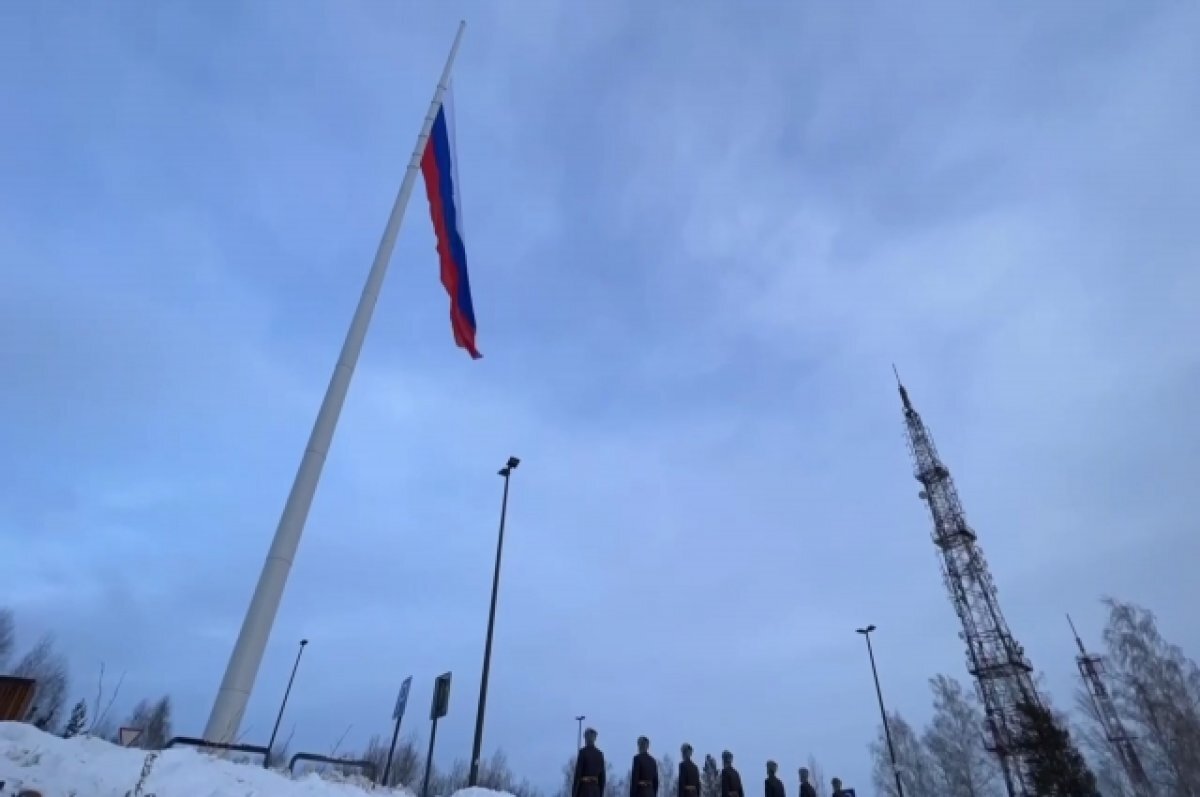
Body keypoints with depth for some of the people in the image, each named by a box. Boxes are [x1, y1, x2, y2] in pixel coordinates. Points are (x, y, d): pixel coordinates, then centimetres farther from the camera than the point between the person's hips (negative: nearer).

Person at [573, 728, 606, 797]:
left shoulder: (582, 752, -7)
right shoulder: (600, 754, 10)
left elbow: (578, 773, -12)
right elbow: (602, 776, 10)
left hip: (583, 790, -6)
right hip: (595, 791, 6)